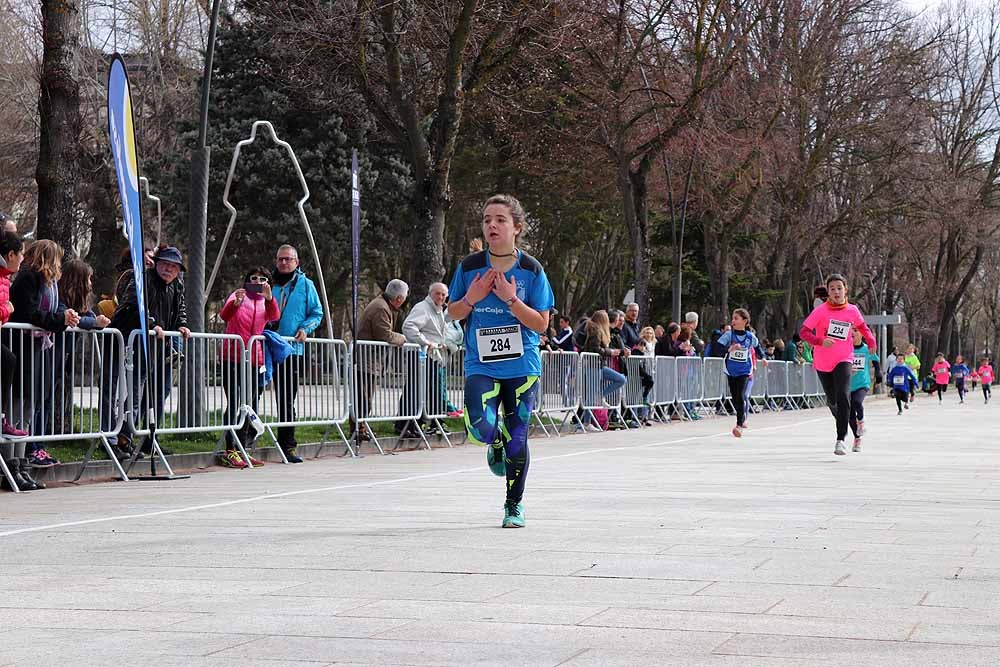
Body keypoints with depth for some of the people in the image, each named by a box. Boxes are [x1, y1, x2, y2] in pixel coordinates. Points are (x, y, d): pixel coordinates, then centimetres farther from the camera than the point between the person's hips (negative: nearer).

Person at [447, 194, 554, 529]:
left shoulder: (531, 270, -4)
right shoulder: (470, 267, -1)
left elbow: (541, 324, -5)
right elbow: (453, 313, 9)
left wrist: (510, 299, -17)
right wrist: (472, 298, -11)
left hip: (521, 366, 0)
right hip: (480, 364, 0)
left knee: (516, 440, 3)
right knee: (481, 429, -21)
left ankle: (514, 505, 24)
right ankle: (495, 444, 18)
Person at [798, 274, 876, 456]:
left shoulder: (852, 310, -3)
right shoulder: (821, 310, -10)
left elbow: (862, 326, 18)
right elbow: (803, 332, -14)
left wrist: (871, 341, 3)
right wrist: (820, 341, -30)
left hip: (843, 360, -1)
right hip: (823, 362, 1)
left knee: (843, 397, -21)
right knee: (832, 400, 14)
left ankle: (840, 441, -22)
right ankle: (841, 422, 48)